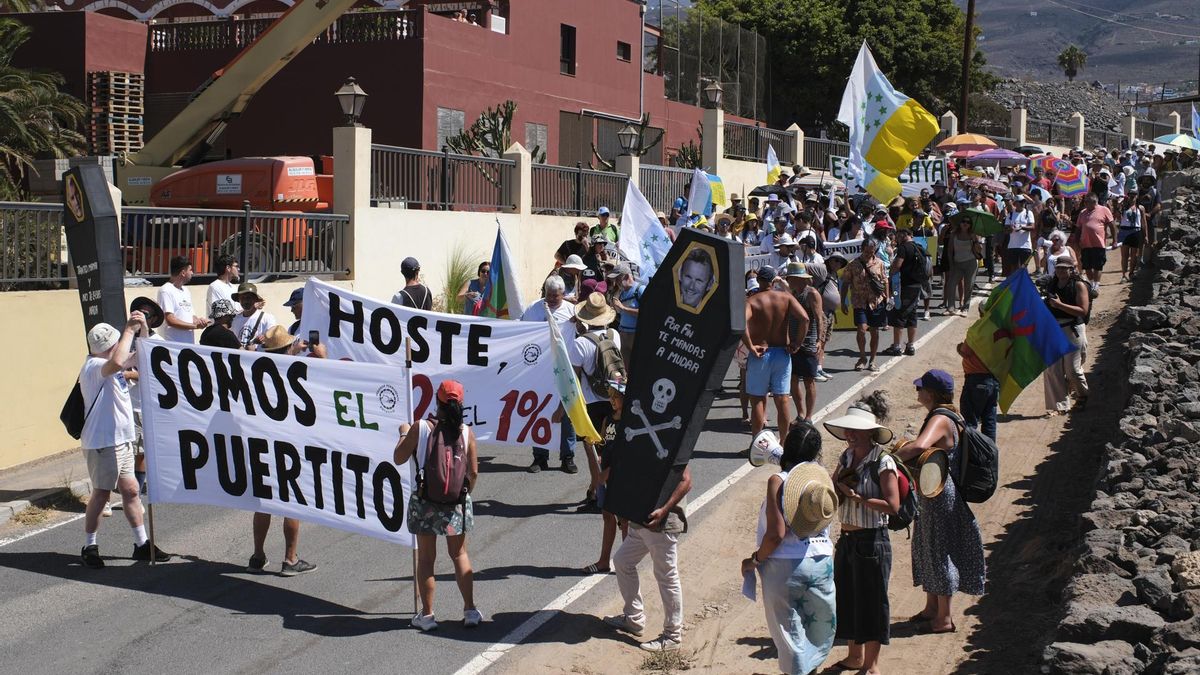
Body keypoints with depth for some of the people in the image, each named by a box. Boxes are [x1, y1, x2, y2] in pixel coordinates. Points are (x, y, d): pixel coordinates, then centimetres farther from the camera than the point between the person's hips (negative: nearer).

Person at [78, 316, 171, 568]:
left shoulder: (108, 363, 11)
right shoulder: (93, 367, -19)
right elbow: (117, 362, -41)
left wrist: (143, 327, 1)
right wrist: (129, 330, -30)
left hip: (121, 439, 9)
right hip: (102, 441, -9)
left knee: (130, 490, 11)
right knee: (102, 493, 0)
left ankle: (142, 544, 18)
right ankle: (89, 548, 13)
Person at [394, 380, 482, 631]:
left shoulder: (421, 427, -11)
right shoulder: (466, 432, -6)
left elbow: (398, 458, -3)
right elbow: (473, 472, -2)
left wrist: (404, 434, 13)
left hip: (425, 501, -1)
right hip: (456, 502, 2)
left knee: (426, 558, 10)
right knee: (459, 554, 16)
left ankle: (427, 614, 14)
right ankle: (470, 610, 15)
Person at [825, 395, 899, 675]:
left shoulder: (883, 462, -15)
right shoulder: (847, 457, 6)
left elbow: (892, 505, -20)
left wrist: (856, 496, -18)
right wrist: (838, 485, -10)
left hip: (872, 541, -7)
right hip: (846, 539, 7)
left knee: (871, 602, 5)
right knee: (846, 599, 16)